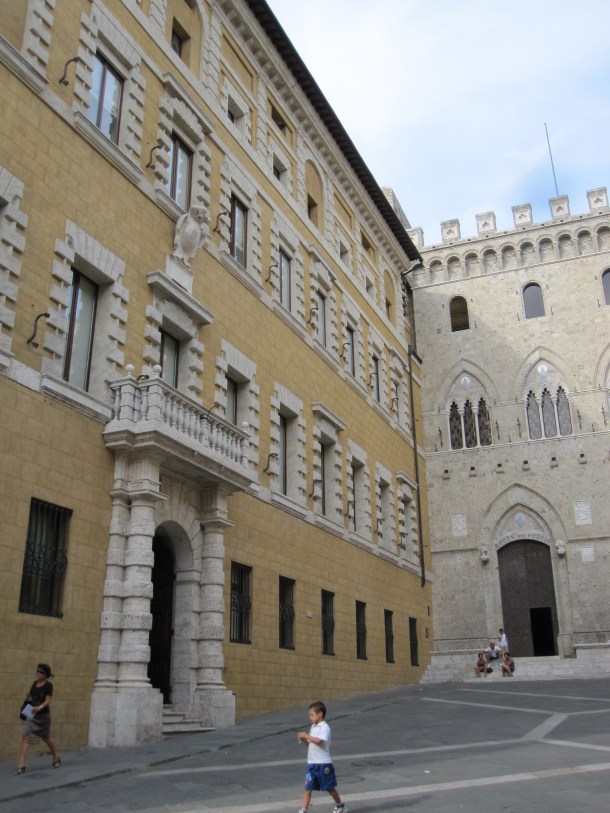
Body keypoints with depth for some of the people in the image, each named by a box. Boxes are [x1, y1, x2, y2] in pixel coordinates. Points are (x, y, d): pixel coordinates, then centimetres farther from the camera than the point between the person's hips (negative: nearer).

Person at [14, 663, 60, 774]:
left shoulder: (48, 685, -12)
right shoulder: (35, 683, 5)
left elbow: (47, 701, -20)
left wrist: (39, 707, -38)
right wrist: (28, 697, -3)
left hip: (43, 715, -5)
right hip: (31, 715, 5)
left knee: (46, 738, 13)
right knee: (25, 737, -11)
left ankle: (56, 758, 37)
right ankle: (21, 766, -11)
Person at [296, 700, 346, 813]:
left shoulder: (325, 727, -15)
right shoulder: (313, 727, 12)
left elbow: (319, 741, -31)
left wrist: (306, 735, -23)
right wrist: (303, 740, -1)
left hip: (323, 764, -7)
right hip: (312, 763, 7)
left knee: (330, 787, 10)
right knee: (308, 787, -1)